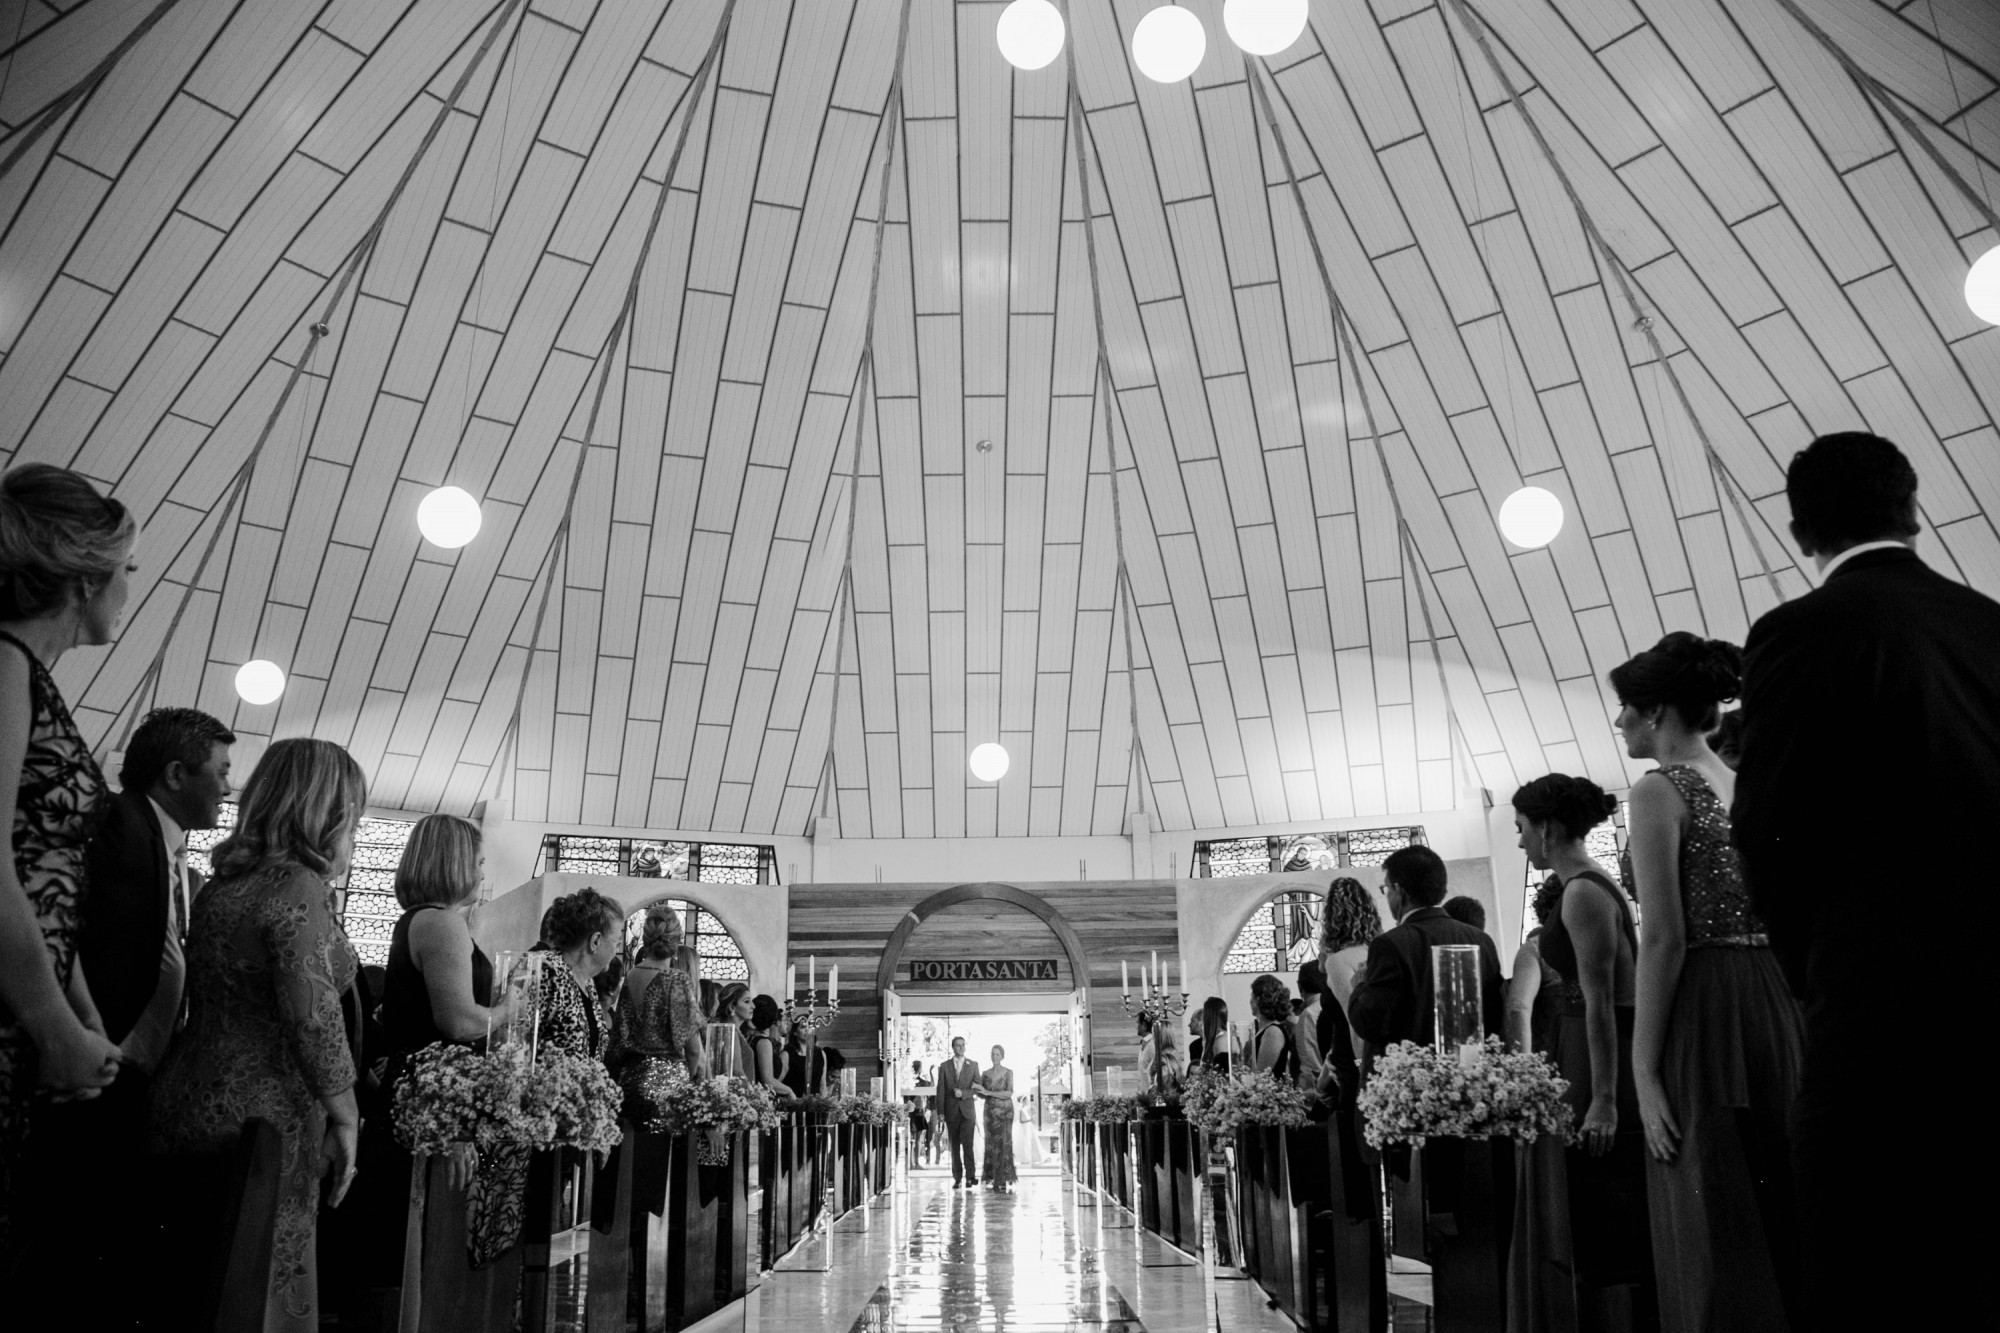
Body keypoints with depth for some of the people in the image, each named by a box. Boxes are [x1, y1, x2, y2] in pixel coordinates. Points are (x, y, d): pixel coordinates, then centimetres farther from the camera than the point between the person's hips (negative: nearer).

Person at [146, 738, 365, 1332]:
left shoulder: (224, 883, 11)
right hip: (259, 1118, -8)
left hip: (185, 1103, 8)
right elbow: (312, 1016, -20)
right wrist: (345, 1119, -14)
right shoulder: (298, 886, -16)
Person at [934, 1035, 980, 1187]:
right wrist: (940, 1112, -2)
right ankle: (957, 1178, 8)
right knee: (954, 1146, 4)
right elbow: (940, 1090, 5)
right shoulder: (944, 1066, 7)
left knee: (967, 1143, -13)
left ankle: (970, 1176, -12)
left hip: (967, 1110, -1)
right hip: (951, 1111, 1)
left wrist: (963, 1093, -12)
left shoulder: (973, 1065, 7)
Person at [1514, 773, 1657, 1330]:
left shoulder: (1582, 892, -14)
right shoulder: (1595, 884, 15)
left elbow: (1600, 1002, -20)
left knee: (1604, 1227, -4)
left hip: (1602, 1064, -10)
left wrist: (1604, 1101, -22)